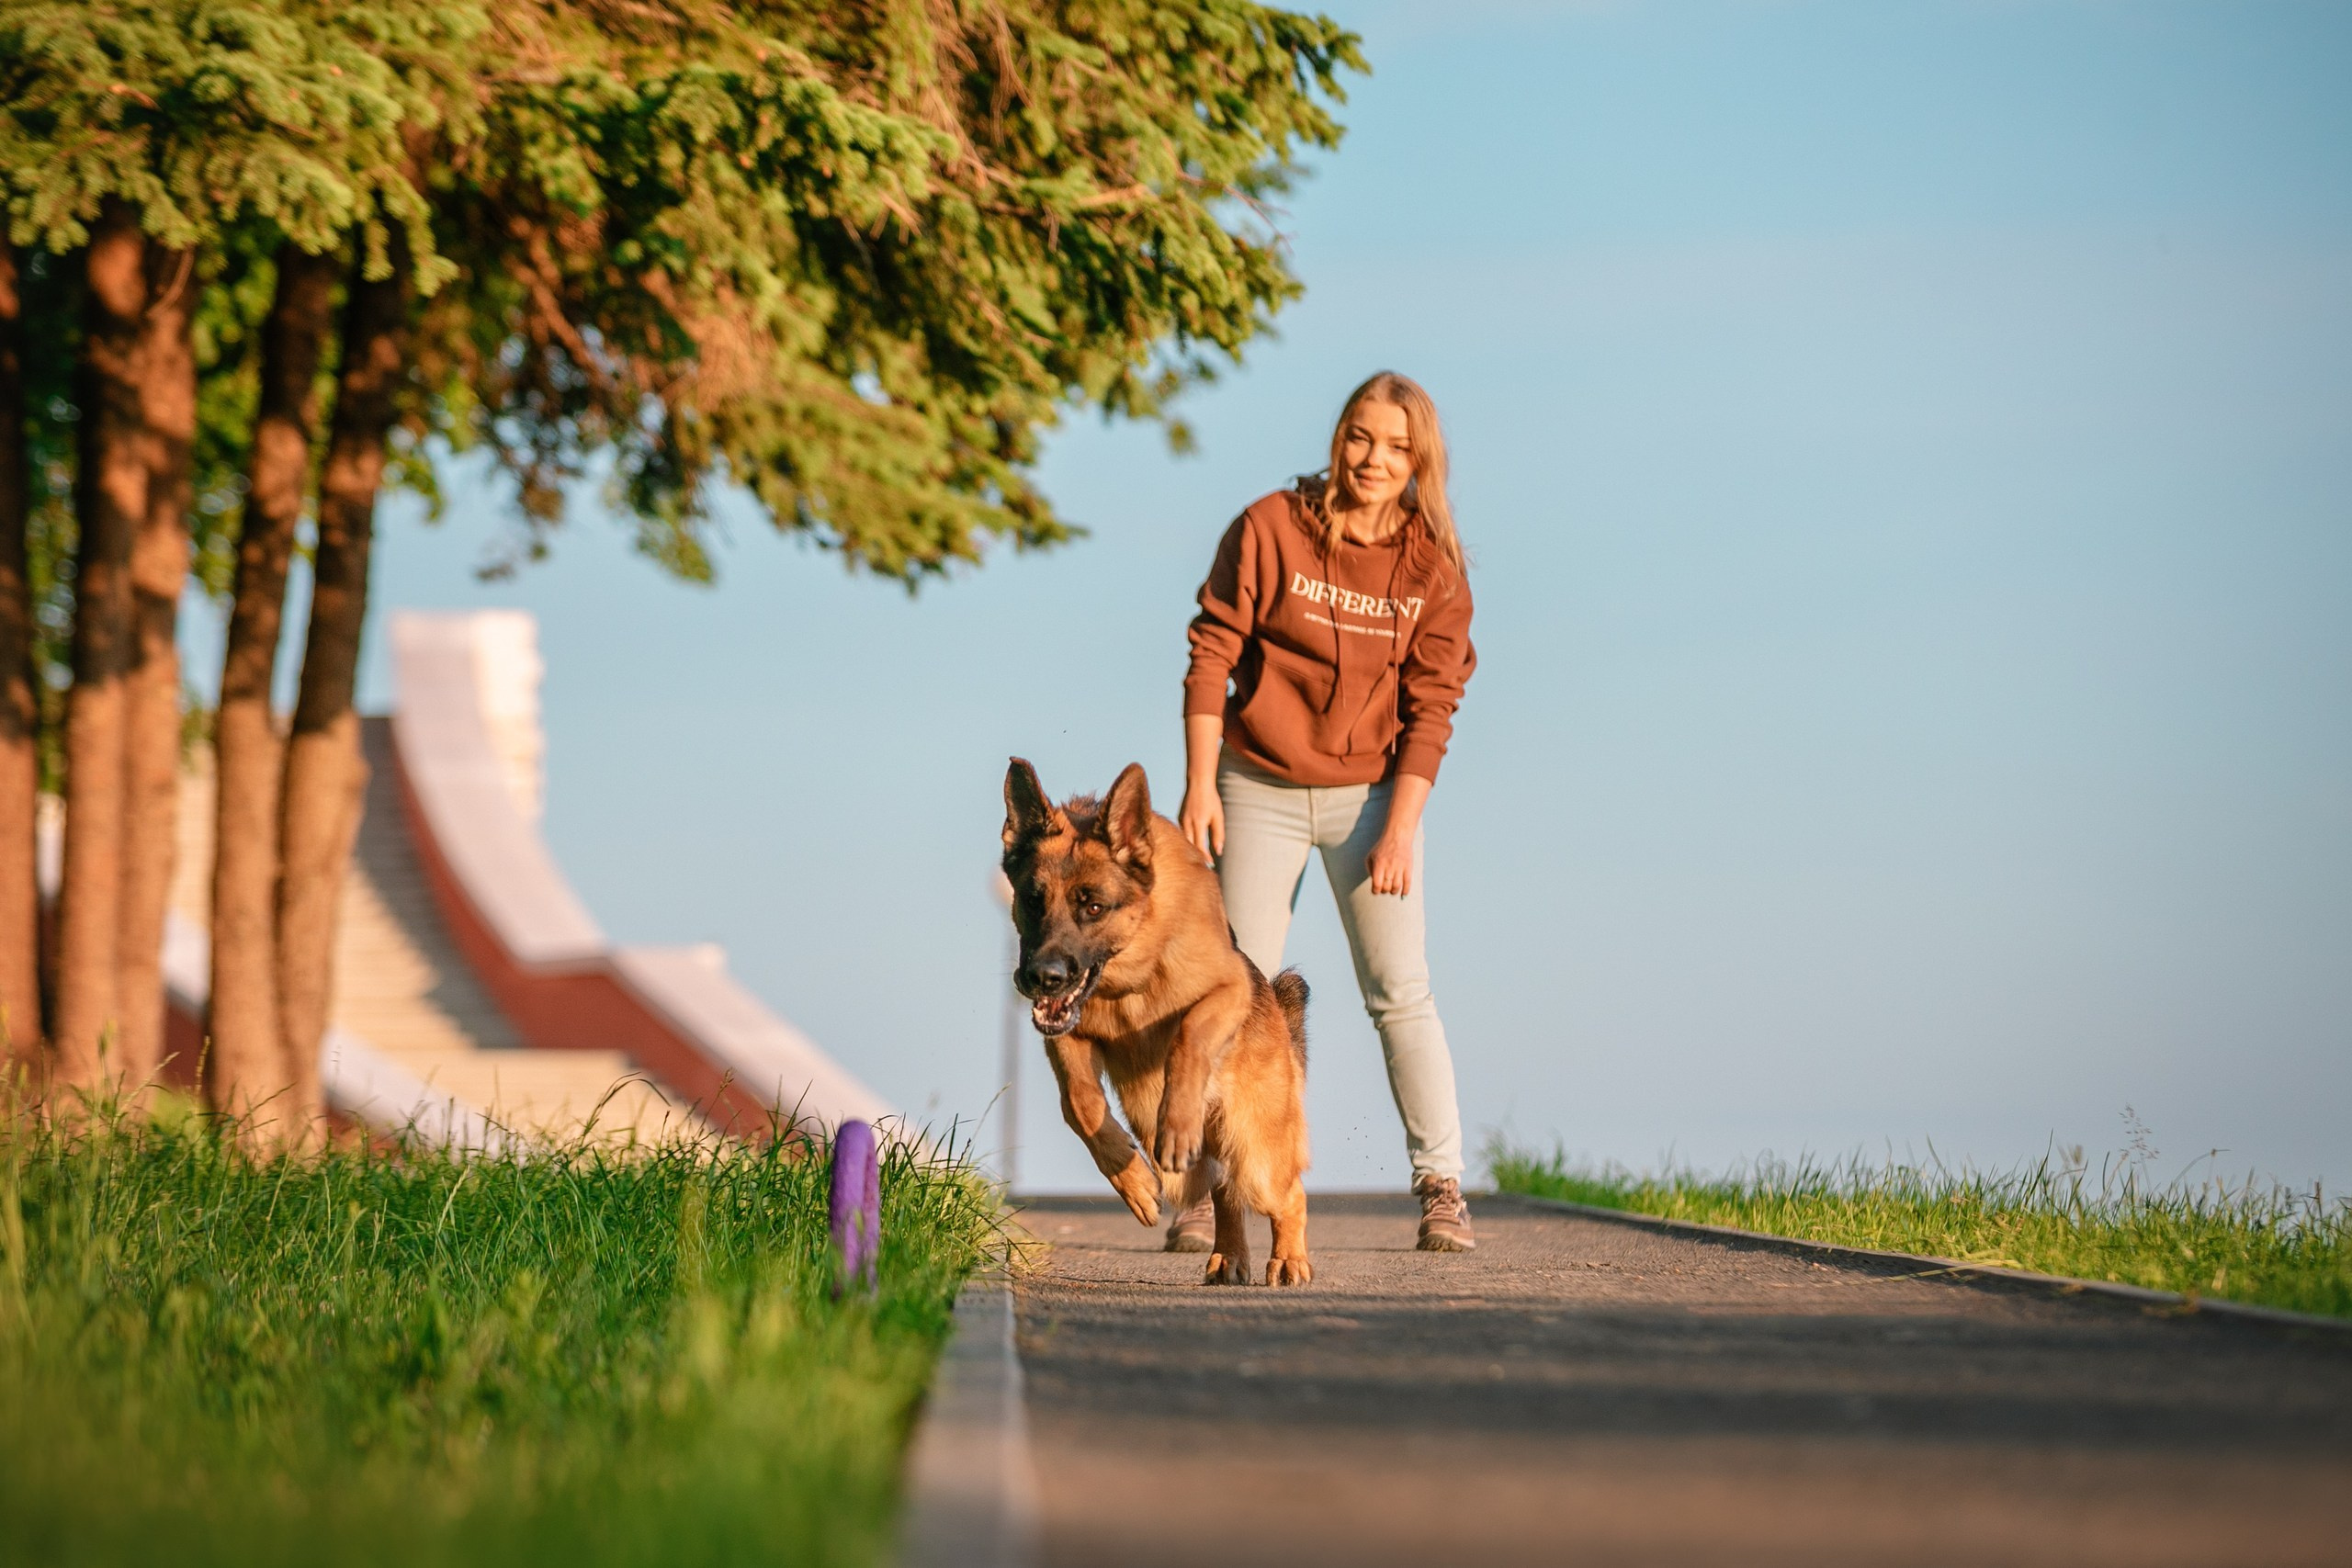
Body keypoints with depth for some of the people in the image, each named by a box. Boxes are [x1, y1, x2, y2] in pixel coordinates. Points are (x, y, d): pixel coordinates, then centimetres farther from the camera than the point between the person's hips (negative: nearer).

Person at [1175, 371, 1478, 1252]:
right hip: (1258, 790, 0)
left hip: (1370, 793, 0)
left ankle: (1441, 1188, -2)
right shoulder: (1270, 528, -8)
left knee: (1400, 992, -5)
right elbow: (1213, 653, -6)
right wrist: (1200, 783, -10)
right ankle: (1208, 1189, 4)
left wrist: (1401, 829, -14)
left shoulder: (1432, 568, -4)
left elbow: (1430, 707, -6)